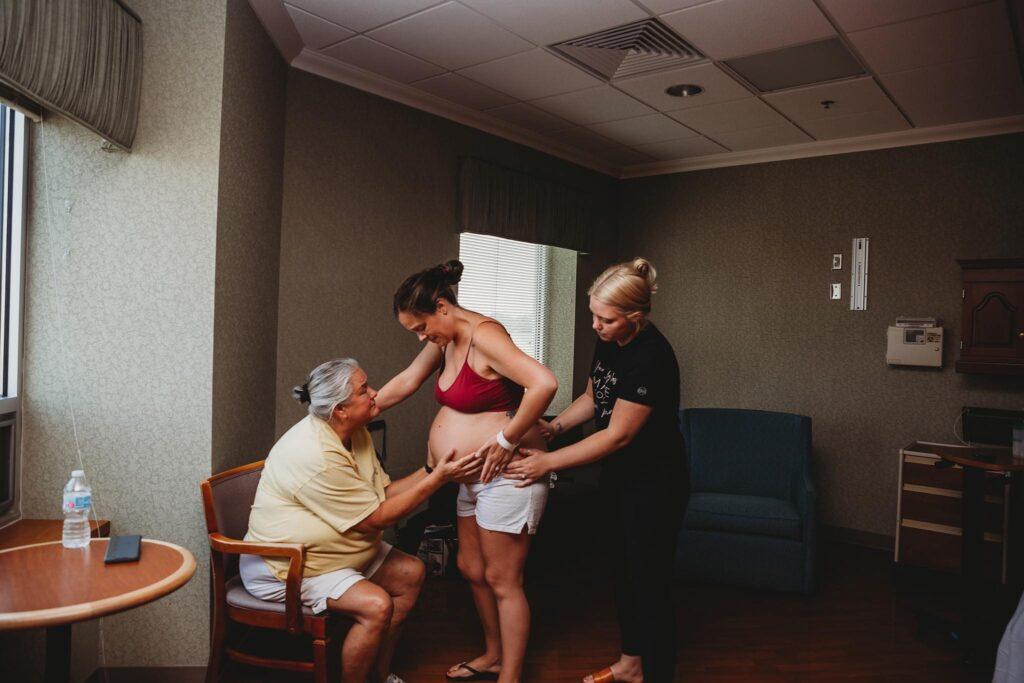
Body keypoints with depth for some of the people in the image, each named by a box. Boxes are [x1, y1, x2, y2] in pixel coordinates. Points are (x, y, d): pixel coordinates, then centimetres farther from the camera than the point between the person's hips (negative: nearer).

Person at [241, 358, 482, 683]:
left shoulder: (356, 434, 0)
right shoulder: (317, 455, -30)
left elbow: (384, 492, 2)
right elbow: (375, 519, -24)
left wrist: (433, 470, -9)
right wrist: (437, 478, -23)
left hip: (339, 551, 10)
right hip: (284, 568, -10)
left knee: (411, 574, 4)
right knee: (376, 605, -26)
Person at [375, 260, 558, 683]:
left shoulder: (483, 336, -22)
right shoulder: (445, 340, 7)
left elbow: (544, 384, -34)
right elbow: (405, 383, 18)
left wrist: (506, 440, -27)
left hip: (506, 475, -10)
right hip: (474, 477, 10)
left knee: (502, 581, 3)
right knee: (471, 568, 21)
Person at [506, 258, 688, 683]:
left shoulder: (651, 357, -29)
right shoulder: (609, 342, -3)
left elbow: (617, 435, -26)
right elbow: (592, 398, 11)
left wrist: (550, 462, -22)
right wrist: (553, 427, -5)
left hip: (654, 484, -9)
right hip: (618, 475, 9)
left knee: (649, 583, 3)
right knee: (622, 570, 20)